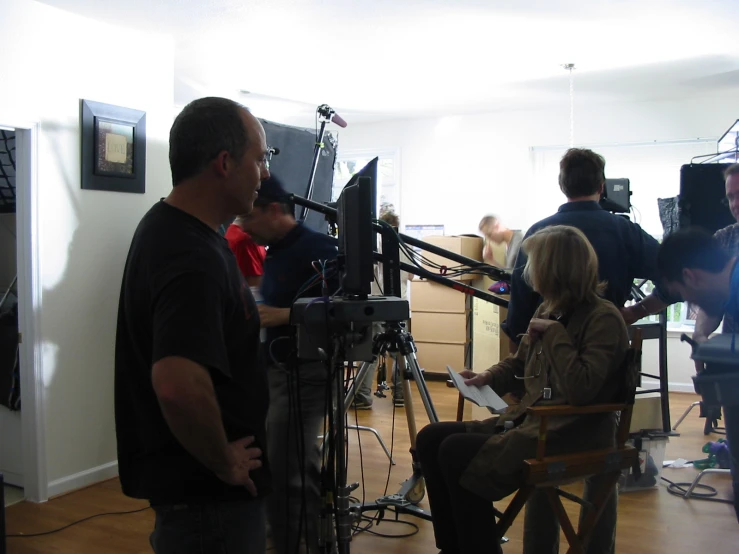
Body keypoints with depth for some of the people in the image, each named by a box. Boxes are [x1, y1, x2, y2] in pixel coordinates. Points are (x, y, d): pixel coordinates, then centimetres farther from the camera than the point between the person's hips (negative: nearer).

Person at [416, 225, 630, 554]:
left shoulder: (603, 319, -12)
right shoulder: (548, 309, 12)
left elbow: (581, 390, -26)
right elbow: (519, 364, 26)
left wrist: (554, 332, -18)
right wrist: (487, 378, 8)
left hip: (572, 436, -9)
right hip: (530, 420, 9)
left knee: (456, 452, -23)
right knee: (431, 439, -2)